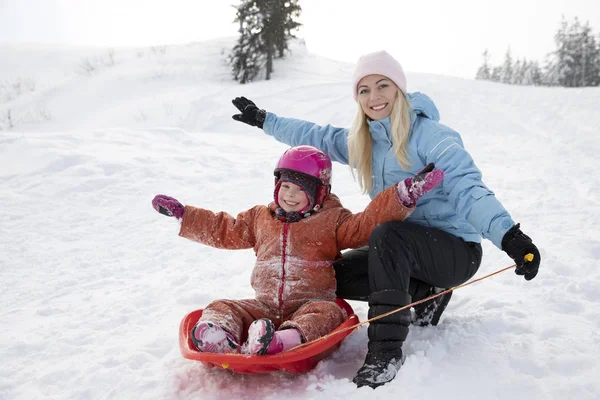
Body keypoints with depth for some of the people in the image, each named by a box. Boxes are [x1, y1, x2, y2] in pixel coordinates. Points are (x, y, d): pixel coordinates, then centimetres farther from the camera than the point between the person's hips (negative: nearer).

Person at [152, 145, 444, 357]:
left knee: (326, 314, -37)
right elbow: (224, 230, 25)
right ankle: (217, 337, -51)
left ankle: (280, 342, -65)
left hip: (311, 303, -4)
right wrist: (183, 215, 23)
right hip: (264, 306, 4)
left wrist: (404, 195, -21)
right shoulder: (260, 218, 18)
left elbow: (368, 223, -8)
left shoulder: (332, 220, 5)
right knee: (222, 307, -17)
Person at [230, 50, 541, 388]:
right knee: (334, 275, -2)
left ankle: (387, 349, -30)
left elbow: (467, 188, -28)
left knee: (387, 234, -35)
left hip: (456, 251, -8)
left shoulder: (430, 134, -16)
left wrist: (508, 234, -43)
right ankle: (424, 292, 8)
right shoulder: (362, 142, 7)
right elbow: (317, 137, 21)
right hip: (404, 250, 8)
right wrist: (265, 120, 25)